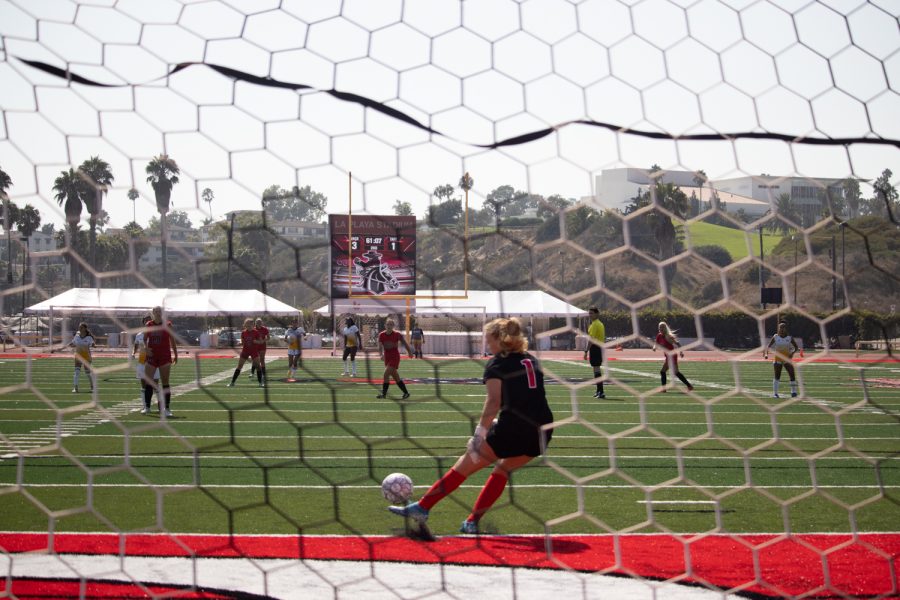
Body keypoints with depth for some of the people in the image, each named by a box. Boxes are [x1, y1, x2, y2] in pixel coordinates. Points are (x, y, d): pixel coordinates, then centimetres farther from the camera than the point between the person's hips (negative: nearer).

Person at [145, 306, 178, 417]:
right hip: (151, 356, 2)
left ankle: (167, 408, -3)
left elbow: (172, 340, 4)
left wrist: (175, 355, 3)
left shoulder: (167, 325, -1)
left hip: (165, 357, -2)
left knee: (165, 383, -4)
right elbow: (144, 339, 11)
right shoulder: (149, 325, 5)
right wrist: (146, 348, -9)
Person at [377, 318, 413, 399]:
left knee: (386, 374, -16)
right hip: (387, 357, 5)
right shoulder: (381, 335, -4)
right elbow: (380, 347, -8)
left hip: (395, 357, -5)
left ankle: (384, 393, -10)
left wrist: (410, 352, 13)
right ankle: (406, 392, 22)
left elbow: (404, 343, 3)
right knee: (396, 377, 10)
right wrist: (381, 354, -27)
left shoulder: (397, 334, -11)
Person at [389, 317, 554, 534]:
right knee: (503, 469, 24)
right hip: (541, 433, 6)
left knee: (465, 465, 7)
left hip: (512, 429, -6)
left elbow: (493, 402, -11)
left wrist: (480, 433, -12)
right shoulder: (531, 360, 20)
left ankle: (421, 508, 14)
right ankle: (472, 522, 20)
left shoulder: (497, 364, 1)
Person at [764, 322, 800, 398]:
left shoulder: (790, 338, -2)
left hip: (787, 359, 1)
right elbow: (768, 346, -2)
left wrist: (792, 353, -14)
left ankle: (793, 392, 4)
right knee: (777, 377, 0)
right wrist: (766, 354, -20)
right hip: (777, 359, -1)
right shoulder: (775, 337, -3)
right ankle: (775, 393, 6)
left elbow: (796, 347, 4)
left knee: (792, 375, -6)